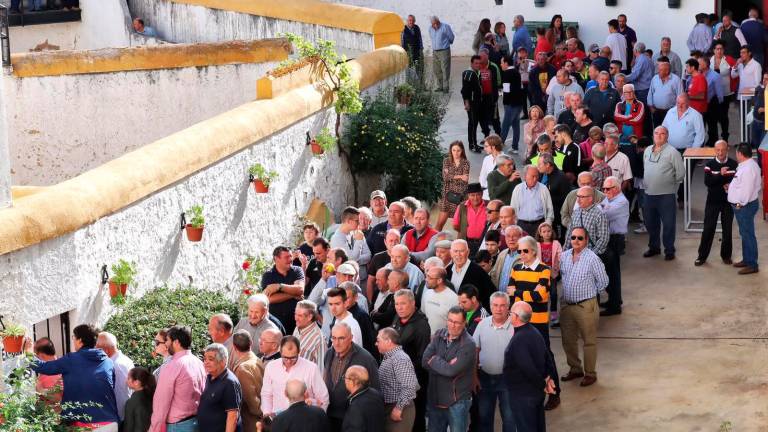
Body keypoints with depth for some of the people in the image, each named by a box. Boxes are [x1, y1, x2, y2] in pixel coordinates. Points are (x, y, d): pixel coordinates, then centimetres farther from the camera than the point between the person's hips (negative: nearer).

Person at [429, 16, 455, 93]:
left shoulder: (445, 27, -9)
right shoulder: (430, 29, 9)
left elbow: (451, 37, 2)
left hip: (444, 51, -6)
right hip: (435, 51, 6)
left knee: (445, 70, -7)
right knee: (436, 70, 5)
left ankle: (445, 87, -4)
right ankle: (439, 86, 13)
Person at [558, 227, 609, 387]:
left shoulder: (592, 258, -13)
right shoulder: (564, 256, 3)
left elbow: (603, 281, -6)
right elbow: (558, 273, 19)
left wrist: (590, 293, 3)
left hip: (586, 306, -6)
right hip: (567, 305, 6)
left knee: (589, 341, 4)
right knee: (568, 340, 16)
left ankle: (590, 373, 15)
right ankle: (575, 369, 33)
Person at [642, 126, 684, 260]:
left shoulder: (672, 152, -8)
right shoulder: (647, 151, 11)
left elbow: (681, 172, -8)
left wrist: (672, 184, 2)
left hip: (666, 195, -6)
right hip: (649, 194, 6)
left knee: (668, 224, 0)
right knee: (650, 222, 16)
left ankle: (669, 250, 11)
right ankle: (654, 247, 31)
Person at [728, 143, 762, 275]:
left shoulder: (748, 169, -23)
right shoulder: (746, 165, 9)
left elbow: (747, 189, -25)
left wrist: (740, 204, -18)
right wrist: (731, 186, 9)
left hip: (744, 206, -11)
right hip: (742, 206, 11)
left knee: (748, 234, -3)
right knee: (744, 234, 20)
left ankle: (752, 265, 3)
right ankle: (746, 259, 32)